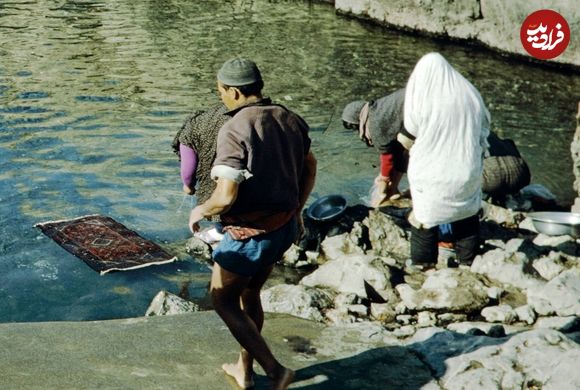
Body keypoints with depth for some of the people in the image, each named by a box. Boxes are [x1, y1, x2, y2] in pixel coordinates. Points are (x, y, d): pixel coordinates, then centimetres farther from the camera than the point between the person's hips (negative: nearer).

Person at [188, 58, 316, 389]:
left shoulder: (235, 130, -22)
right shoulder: (289, 119, 2)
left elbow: (225, 197, -27)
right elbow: (310, 167, 16)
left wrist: (200, 211, -6)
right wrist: (297, 210, 29)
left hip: (250, 233, -8)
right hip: (285, 226, 8)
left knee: (224, 300, 12)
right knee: (250, 294, 25)